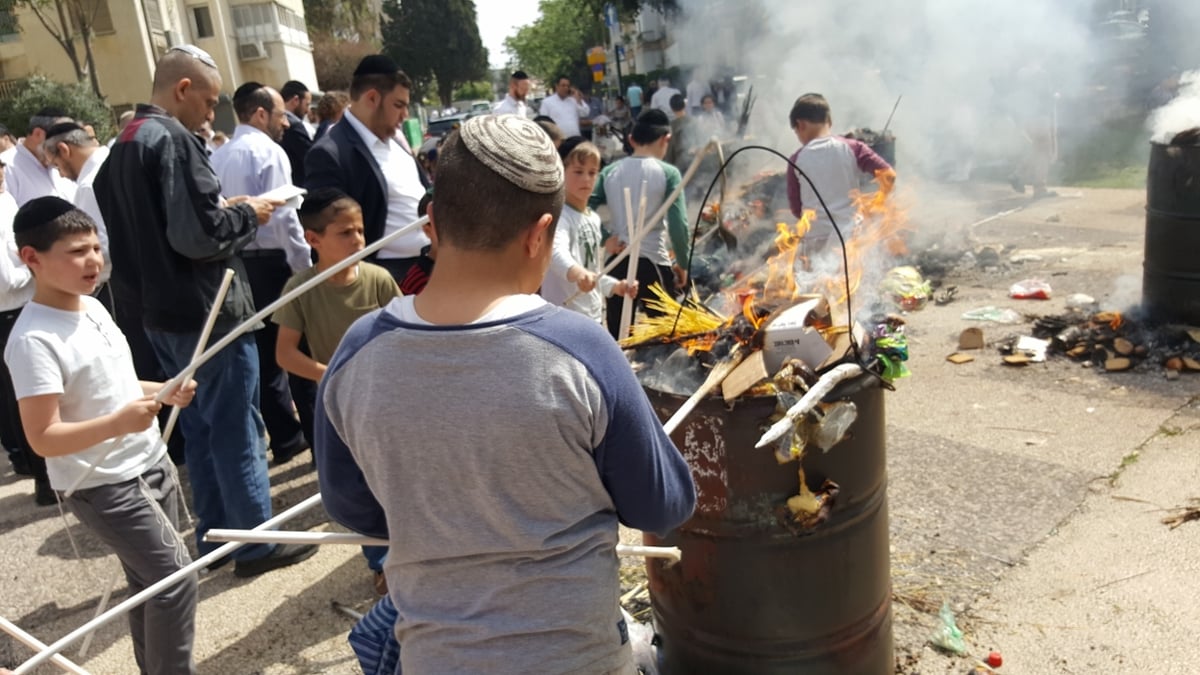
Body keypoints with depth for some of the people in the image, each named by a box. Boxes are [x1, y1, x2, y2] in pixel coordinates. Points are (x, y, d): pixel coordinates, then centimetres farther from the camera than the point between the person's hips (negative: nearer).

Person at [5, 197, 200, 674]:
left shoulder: (92, 306, 5)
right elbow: (43, 438, -22)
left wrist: (163, 392, 3)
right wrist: (118, 423, -35)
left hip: (151, 465, 8)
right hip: (103, 487, -8)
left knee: (152, 582, 16)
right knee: (177, 579, -8)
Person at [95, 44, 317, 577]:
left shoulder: (123, 145, 12)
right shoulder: (172, 140, -17)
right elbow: (198, 235, -25)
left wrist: (225, 211, 11)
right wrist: (247, 214, -8)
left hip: (161, 312, 9)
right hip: (206, 311, -9)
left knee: (199, 428, 17)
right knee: (236, 431, 1)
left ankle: (213, 539, 27)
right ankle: (256, 543, 12)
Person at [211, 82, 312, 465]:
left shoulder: (219, 157, 11)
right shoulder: (269, 152, -11)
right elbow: (284, 217, -17)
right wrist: (306, 266, -12)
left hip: (235, 262, 7)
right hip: (271, 261, -7)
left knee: (263, 348, 12)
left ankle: (286, 437, 21)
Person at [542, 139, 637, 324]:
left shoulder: (594, 219, 14)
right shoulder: (559, 216, -14)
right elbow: (557, 253, -37)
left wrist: (616, 286, 7)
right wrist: (576, 272, -57)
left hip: (593, 317, 10)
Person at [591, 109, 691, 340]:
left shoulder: (610, 171, 4)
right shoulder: (668, 173, -7)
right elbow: (678, 224, -12)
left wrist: (605, 238, -1)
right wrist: (683, 263, -1)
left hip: (616, 262, 4)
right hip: (653, 262, -4)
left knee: (617, 336, 13)